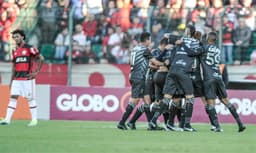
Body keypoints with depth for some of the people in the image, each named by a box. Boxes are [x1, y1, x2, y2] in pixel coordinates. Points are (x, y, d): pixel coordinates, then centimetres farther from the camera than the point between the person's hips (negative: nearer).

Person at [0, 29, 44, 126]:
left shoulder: (29, 48, -5)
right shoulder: (15, 51, 14)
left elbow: (41, 59, -6)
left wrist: (36, 72, -11)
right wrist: (11, 81, 17)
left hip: (27, 78, -5)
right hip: (17, 78, 5)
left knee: (30, 99, 0)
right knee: (13, 97, -2)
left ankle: (34, 119, 8)